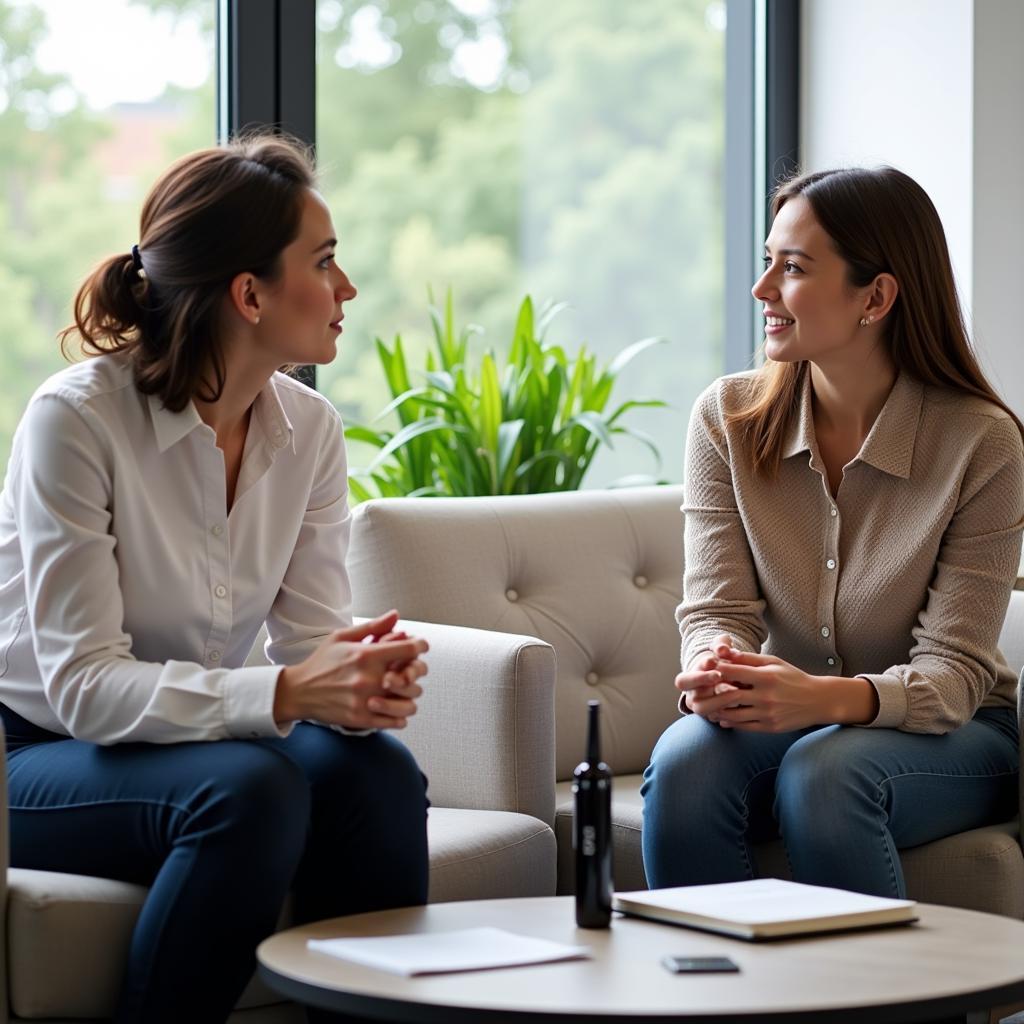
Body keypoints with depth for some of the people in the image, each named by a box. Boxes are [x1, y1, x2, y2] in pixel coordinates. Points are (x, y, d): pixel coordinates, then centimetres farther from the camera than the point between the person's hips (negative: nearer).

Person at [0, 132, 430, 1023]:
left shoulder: (308, 429, -2)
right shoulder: (78, 418, -20)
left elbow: (312, 640, -5)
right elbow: (83, 686, -25)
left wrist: (366, 680, -29)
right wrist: (284, 692, -37)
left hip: (197, 734, 5)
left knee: (378, 773, -23)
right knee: (248, 787, -33)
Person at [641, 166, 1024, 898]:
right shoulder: (727, 418, -1)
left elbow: (954, 671, -16)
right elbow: (717, 608, -6)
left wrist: (830, 698, -36)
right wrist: (716, 672, -32)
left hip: (946, 735, -2)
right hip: (783, 718, 3)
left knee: (822, 773, -35)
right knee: (685, 761, -31)